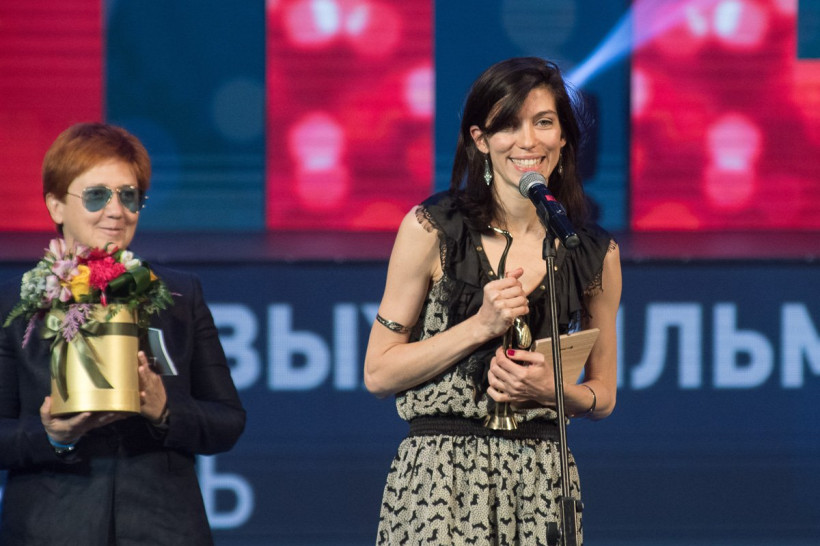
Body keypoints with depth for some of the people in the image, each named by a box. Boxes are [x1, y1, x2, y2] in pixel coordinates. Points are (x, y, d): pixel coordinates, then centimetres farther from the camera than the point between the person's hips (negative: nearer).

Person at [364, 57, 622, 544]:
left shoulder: (595, 254, 6)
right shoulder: (431, 231, -1)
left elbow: (603, 397, 15)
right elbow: (379, 373, -1)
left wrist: (551, 389, -6)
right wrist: (481, 325, -10)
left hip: (543, 482, 2)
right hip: (440, 480, -2)